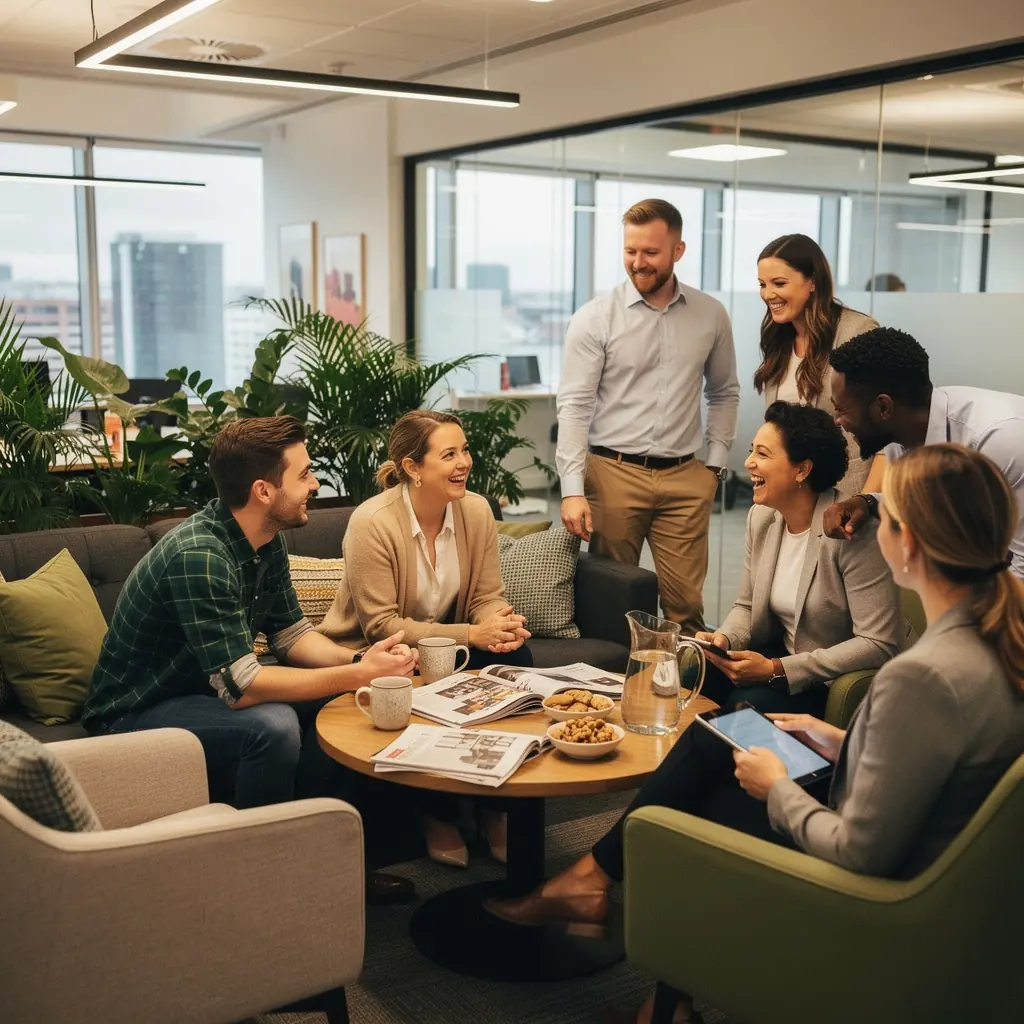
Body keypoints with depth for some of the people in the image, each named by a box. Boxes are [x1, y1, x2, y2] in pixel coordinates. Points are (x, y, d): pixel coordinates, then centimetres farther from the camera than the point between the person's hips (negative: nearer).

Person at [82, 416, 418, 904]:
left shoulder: (267, 541, -2)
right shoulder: (199, 556, -31)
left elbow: (292, 634, 4)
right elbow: (241, 687, -33)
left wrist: (360, 661, -16)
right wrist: (360, 675, -28)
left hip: (203, 691, 9)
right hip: (136, 716, -9)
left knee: (332, 704, -3)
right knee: (272, 727, -30)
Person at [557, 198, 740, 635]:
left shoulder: (711, 316, 6)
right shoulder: (594, 318, -3)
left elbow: (725, 394, 18)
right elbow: (574, 407, -7)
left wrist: (715, 462, 9)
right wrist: (572, 489, -15)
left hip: (685, 478, 2)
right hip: (613, 472, -2)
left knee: (686, 604, 2)